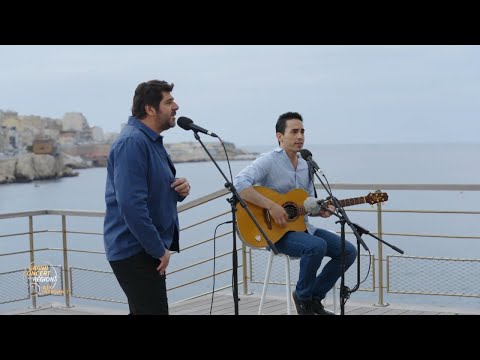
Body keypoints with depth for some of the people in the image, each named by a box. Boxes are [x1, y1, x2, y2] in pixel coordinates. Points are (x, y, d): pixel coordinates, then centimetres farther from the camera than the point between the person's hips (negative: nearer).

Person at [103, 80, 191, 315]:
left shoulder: (152, 141, 14)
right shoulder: (132, 142, -18)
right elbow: (131, 204, -26)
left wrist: (179, 189, 1)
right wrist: (159, 250, -20)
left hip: (146, 249, 10)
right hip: (135, 250, -10)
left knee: (142, 310, 18)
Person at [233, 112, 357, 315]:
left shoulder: (305, 165, 12)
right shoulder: (268, 161, -12)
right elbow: (239, 184, -28)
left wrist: (320, 210, -4)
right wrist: (271, 206, -31)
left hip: (302, 226, 8)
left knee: (348, 251, -4)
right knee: (317, 246, -33)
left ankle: (315, 297, 9)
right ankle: (302, 297, -8)